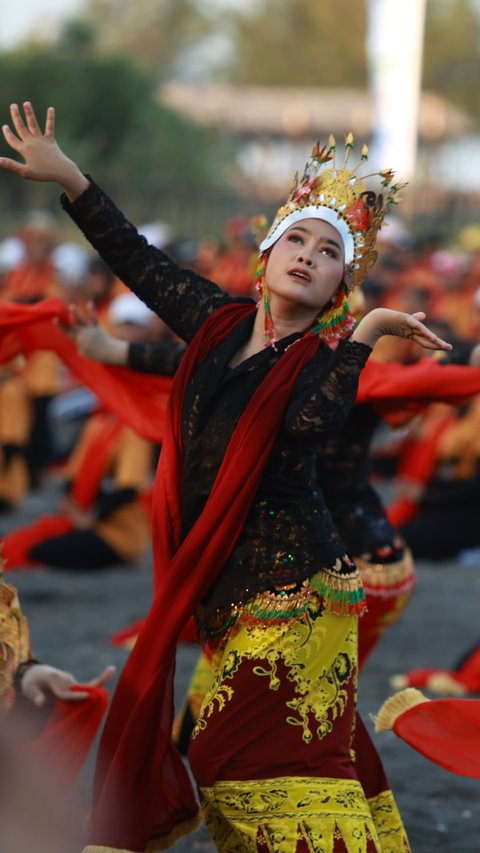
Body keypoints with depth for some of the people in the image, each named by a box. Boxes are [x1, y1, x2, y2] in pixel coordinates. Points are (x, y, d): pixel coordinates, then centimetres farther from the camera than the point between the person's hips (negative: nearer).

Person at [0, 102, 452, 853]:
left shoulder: (323, 356, -4)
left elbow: (314, 417, -27)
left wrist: (365, 333, -23)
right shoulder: (221, 325, 12)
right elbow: (141, 262, 18)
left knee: (258, 749, -11)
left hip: (291, 588, -6)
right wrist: (68, 179, 16)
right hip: (224, 590, 7)